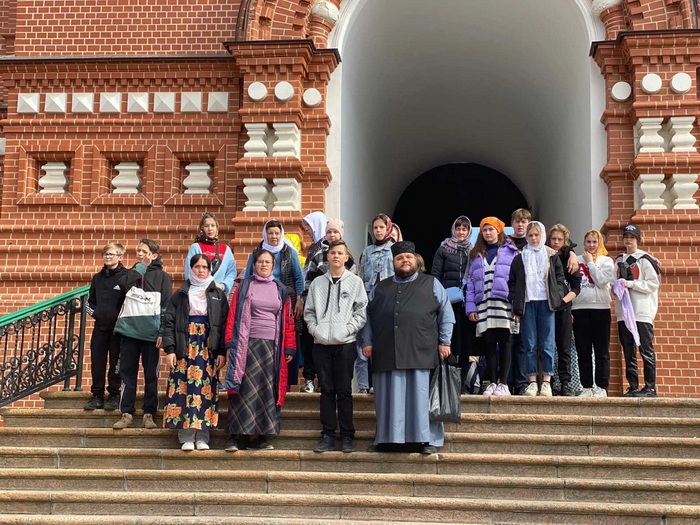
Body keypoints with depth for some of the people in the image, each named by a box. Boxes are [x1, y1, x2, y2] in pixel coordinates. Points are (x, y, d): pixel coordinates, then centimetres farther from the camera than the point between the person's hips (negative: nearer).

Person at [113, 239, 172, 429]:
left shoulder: (162, 276, 4)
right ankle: (126, 414, 8)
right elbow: (123, 284, -10)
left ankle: (149, 414, 10)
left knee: (151, 375, 4)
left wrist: (163, 332, -12)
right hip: (130, 330, 3)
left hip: (150, 333, -3)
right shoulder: (132, 273, 14)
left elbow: (166, 306, -3)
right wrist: (140, 267, -2)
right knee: (127, 373, 3)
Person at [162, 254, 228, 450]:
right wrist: (169, 349, -6)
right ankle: (186, 436, -1)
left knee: (206, 389, -3)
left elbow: (224, 324, 5)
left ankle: (202, 437, 2)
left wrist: (222, 352, -3)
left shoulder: (218, 294, 10)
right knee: (184, 388, -6)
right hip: (185, 347, 0)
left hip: (208, 348, 0)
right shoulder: (180, 294, 9)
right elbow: (168, 322, 4)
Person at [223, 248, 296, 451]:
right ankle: (235, 435, -5)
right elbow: (233, 316, 3)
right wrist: (230, 344, -5)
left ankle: (258, 436, 5)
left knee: (266, 391, 1)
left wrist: (289, 347, 4)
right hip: (247, 344, -2)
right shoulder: (244, 287, 7)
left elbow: (288, 321, 11)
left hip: (272, 346, 2)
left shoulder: (281, 291, 13)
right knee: (246, 389, -6)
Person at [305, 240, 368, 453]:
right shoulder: (318, 283, 10)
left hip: (345, 343, -2)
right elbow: (309, 312, 12)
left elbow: (361, 311, 0)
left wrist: (347, 329, -11)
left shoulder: (355, 282, 4)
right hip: (321, 343, 2)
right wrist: (315, 329, -3)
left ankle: (347, 436, 7)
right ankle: (327, 435, 10)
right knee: (326, 390, 6)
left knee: (344, 391, 1)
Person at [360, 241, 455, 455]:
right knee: (389, 397, 4)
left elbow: (446, 314, 8)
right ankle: (385, 438, 12)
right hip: (387, 354, 2)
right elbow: (367, 316, 17)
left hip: (421, 353, -2)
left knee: (421, 396, -2)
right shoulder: (380, 288, 18)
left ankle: (427, 439, 4)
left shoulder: (431, 284, 11)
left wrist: (444, 341, 0)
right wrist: (367, 342, 6)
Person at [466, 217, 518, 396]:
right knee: (489, 344, 4)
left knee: (504, 343, -3)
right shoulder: (476, 255, 19)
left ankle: (503, 383, 0)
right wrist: (471, 306, 5)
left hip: (504, 304, -4)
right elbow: (470, 282, 14)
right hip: (484, 305, 4)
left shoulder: (510, 251, 7)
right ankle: (492, 383, 8)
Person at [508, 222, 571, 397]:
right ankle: (532, 382, 2)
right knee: (529, 345, -1)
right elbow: (512, 282, 10)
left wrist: (558, 298, -4)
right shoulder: (520, 258, 12)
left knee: (547, 345, -3)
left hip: (545, 303, -1)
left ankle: (546, 382, 0)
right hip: (527, 304, 1)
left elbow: (560, 279, 10)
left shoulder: (552, 256, 11)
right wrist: (515, 304, 1)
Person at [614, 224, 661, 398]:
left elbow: (653, 284, -8)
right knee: (628, 352, 7)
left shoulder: (645, 260, -2)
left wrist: (631, 284, -15)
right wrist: (616, 287, 0)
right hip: (623, 312, 6)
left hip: (642, 312, -6)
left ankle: (650, 387, 0)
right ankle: (633, 387, 11)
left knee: (646, 350, -4)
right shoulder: (619, 260, 16)